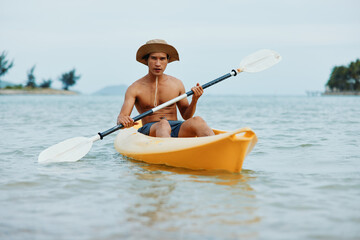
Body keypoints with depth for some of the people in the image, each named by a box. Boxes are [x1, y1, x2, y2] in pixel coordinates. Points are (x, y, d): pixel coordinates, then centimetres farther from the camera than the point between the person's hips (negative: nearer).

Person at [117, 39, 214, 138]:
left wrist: (194, 100, -3)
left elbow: (186, 116, 18)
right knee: (163, 124, -38)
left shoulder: (177, 84, 11)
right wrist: (123, 120, -32)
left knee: (198, 121, -28)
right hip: (149, 131, -3)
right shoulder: (135, 88, 2)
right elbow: (121, 117, -7)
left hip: (176, 130, 3)